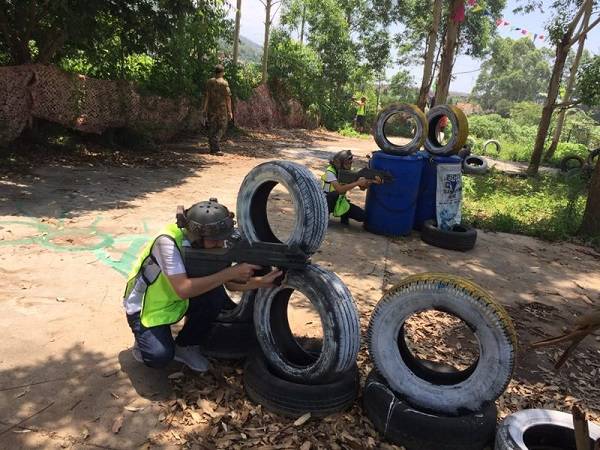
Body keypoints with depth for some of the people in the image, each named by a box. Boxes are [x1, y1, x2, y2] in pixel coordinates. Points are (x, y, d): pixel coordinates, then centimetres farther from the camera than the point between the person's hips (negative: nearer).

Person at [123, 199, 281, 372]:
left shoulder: (207, 243, -13)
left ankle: (185, 346, 0)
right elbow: (183, 289, -41)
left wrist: (259, 282, -27)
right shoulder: (168, 241, -32)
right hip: (146, 308, -5)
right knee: (160, 357, -28)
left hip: (176, 300, 5)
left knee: (217, 296, -22)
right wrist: (230, 272, -40)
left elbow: (230, 283, -9)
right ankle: (145, 339, 8)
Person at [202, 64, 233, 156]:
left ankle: (213, 149, 11)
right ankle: (216, 149, -8)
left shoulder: (209, 82, 2)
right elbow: (228, 98, -9)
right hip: (222, 109, -3)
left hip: (211, 109, 3)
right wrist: (230, 111, -5)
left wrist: (204, 109, 5)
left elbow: (206, 96, 0)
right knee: (222, 128, 8)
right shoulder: (224, 83, -8)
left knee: (212, 129, 10)